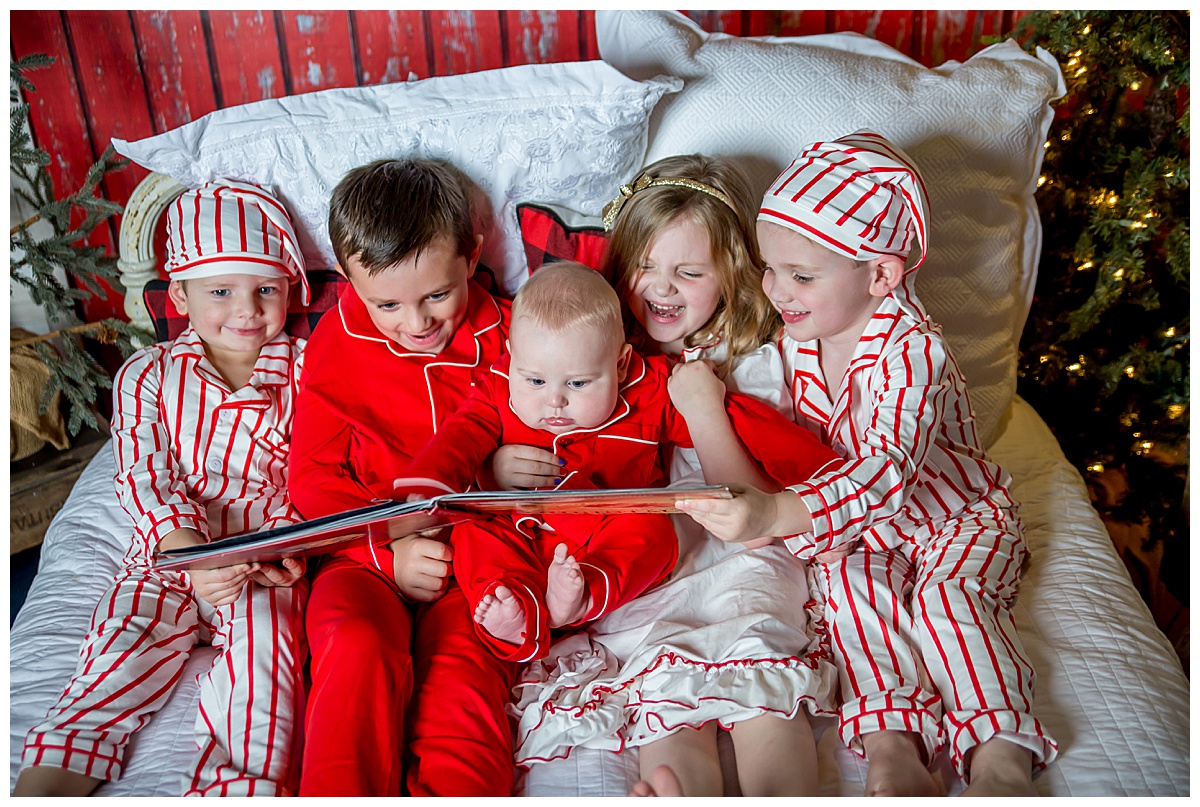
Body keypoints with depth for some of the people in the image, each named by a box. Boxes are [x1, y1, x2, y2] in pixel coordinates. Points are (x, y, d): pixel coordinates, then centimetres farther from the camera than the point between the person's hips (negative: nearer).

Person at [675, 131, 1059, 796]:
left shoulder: (913, 351, -28)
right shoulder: (795, 341, -5)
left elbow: (889, 467, -43)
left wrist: (780, 513, -58)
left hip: (960, 515, -4)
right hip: (864, 529, 4)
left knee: (948, 594, -30)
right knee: (852, 588, -25)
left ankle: (1000, 758, -30)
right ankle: (891, 742, -33)